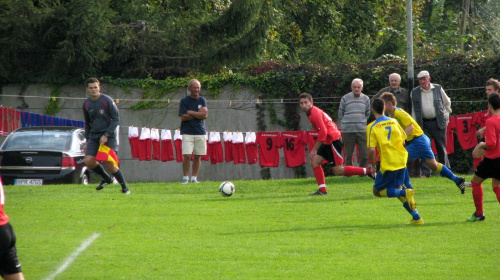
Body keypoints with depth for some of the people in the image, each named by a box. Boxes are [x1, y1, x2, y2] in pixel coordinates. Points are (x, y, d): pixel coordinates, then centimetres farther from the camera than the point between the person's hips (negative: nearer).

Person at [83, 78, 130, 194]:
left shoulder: (107, 100, -10)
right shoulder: (86, 104, 7)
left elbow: (116, 119, -8)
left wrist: (106, 135, -16)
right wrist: (87, 140, 13)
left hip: (109, 136, -5)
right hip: (94, 136, 5)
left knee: (110, 164, -13)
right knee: (88, 161, -10)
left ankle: (124, 187, 3)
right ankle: (106, 178, 15)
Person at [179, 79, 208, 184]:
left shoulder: (202, 101, 10)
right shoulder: (184, 101, 2)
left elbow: (204, 115, -3)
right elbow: (183, 117, -9)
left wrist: (190, 112, -7)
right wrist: (198, 114, -6)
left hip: (200, 132, 3)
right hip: (187, 132, -3)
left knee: (198, 156, 2)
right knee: (187, 156, -11)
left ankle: (194, 178, 9)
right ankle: (185, 177, -2)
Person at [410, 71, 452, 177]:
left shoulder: (438, 89, 4)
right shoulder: (414, 92, 5)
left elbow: (447, 103, 16)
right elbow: (414, 110, 9)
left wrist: (446, 117, 11)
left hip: (438, 123, 0)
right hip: (424, 124, 0)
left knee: (441, 148, 4)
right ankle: (425, 172, -5)